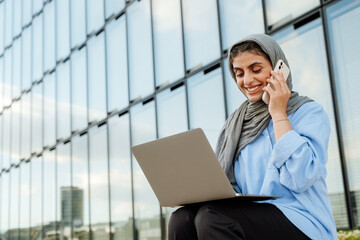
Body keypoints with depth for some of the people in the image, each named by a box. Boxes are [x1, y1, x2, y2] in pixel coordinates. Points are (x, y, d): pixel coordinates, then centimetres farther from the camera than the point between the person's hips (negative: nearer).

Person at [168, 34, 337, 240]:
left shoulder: (309, 111, 1)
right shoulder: (237, 122, 19)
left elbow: (300, 178, -17)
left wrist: (278, 114, -9)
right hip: (251, 218, 5)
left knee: (212, 215, -30)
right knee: (181, 218, -25)